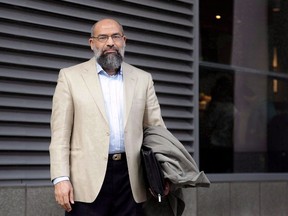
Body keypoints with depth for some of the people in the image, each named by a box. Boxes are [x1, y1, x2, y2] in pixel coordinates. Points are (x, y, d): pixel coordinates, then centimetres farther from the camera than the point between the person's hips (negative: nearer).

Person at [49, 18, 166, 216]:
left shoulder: (143, 79, 13)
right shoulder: (71, 76, 6)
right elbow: (60, 135, 2)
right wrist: (61, 179, -9)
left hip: (131, 177, 2)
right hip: (88, 180, -2)